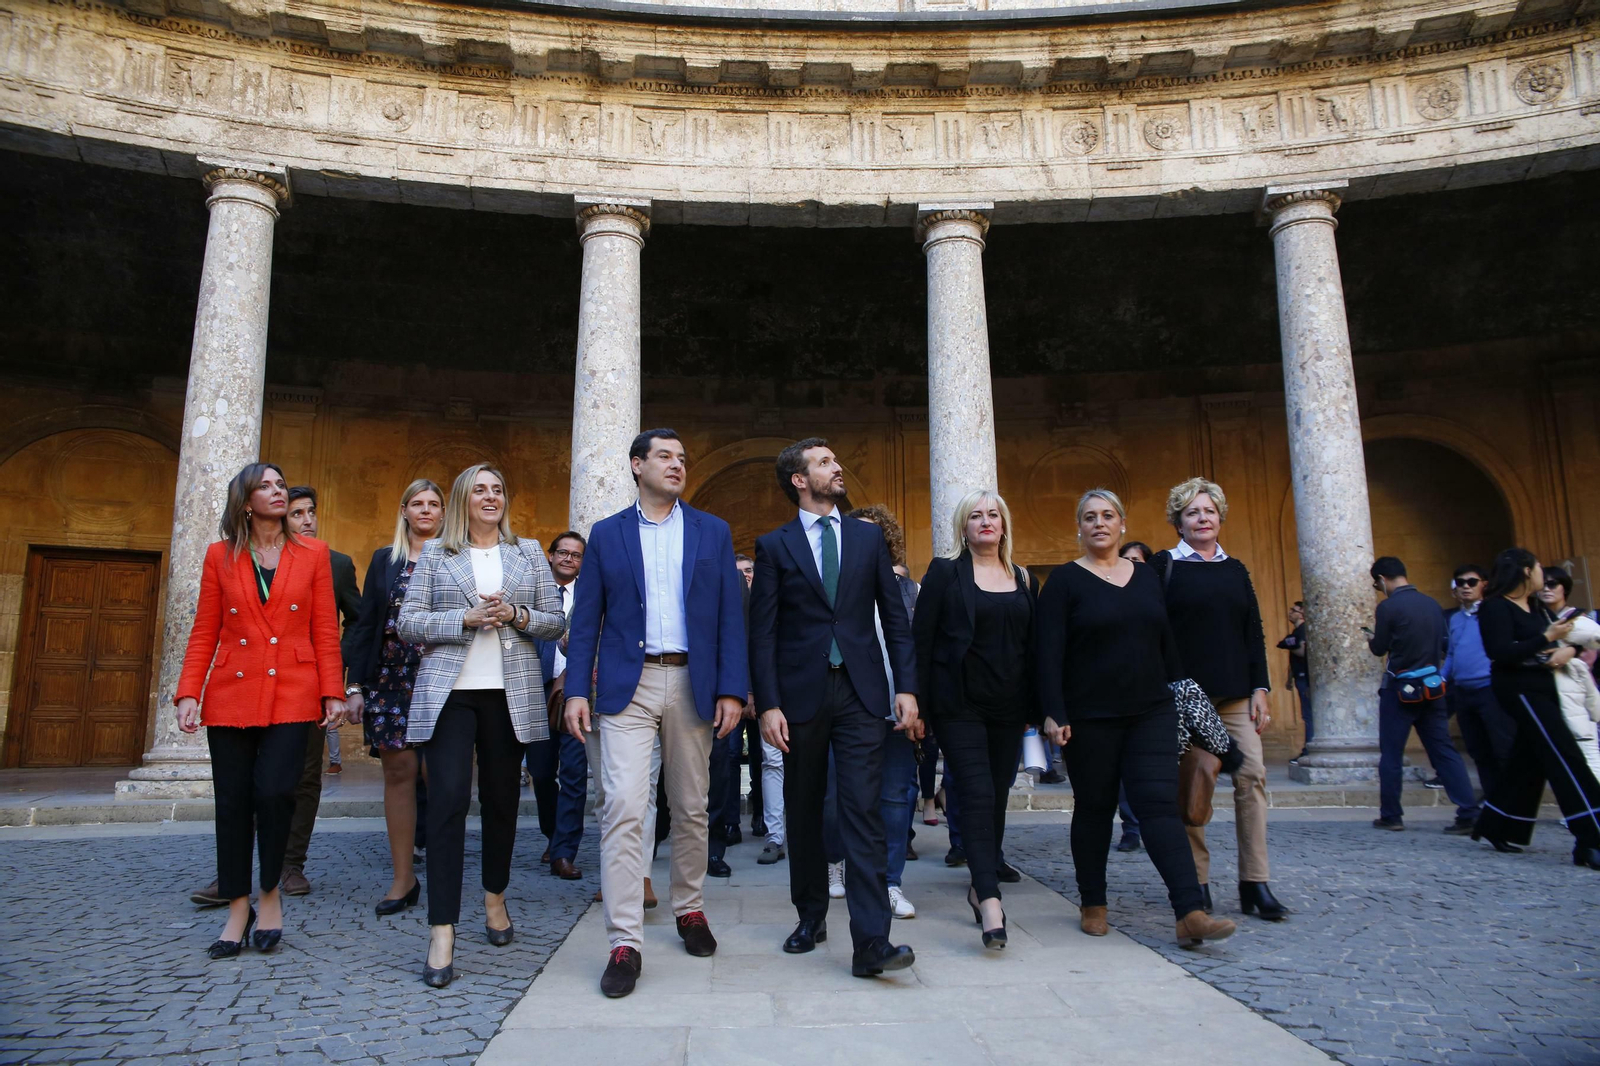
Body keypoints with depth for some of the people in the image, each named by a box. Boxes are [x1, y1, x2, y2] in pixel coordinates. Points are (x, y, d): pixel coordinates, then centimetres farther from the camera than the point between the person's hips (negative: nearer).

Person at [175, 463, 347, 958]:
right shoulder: (221, 556, 8)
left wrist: (333, 692, -2)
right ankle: (238, 907, 18)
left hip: (291, 694, -1)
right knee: (233, 801, 4)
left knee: (274, 792, -13)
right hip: (231, 694, 2)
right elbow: (204, 632, 8)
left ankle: (271, 893, 11)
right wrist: (188, 693, -2)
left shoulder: (313, 553, 5)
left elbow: (325, 631, 4)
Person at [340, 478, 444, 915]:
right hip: (390, 681, 3)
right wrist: (354, 684, 4)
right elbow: (365, 624, 10)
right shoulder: (385, 560, 13)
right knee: (398, 771, 3)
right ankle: (403, 878, 12)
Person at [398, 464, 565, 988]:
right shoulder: (435, 554, 8)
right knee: (447, 801, -10)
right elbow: (407, 623, 2)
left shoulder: (529, 552, 13)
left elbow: (556, 620, 10)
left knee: (502, 800, 9)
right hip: (448, 692, -2)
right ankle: (441, 934, -7)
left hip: (512, 694, 2)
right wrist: (466, 619, -12)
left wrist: (517, 616, -9)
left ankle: (495, 900, 30)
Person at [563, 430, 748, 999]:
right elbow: (586, 619, 5)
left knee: (691, 808, 12)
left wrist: (732, 690, -4)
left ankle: (690, 910, 31)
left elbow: (729, 616, 4)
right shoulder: (606, 534, 7)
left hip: (693, 685, 2)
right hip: (627, 685, -1)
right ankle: (625, 942, -4)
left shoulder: (713, 532, 8)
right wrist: (577, 690, -4)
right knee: (623, 807, -10)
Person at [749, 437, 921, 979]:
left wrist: (906, 688, -1)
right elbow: (762, 632, 0)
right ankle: (811, 917, 29)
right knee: (803, 813, 12)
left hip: (860, 693, 0)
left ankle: (871, 943, -7)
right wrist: (768, 704, -8)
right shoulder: (774, 546, 4)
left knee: (863, 812, -7)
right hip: (801, 695, 0)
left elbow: (896, 617, 8)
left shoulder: (868, 537, 10)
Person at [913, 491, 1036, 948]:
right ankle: (990, 902, -16)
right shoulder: (945, 572, 0)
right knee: (977, 795, -13)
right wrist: (918, 704, -8)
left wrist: (1032, 708, 10)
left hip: (1007, 705, 5)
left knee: (997, 798, 9)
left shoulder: (1021, 579, 13)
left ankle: (980, 888, 24)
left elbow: (1031, 645, 14)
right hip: (960, 703, -4)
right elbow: (921, 638, -3)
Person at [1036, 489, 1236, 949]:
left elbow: (1167, 644, 16)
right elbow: (1048, 651, -8)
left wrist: (1177, 696, 11)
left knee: (1160, 804, -7)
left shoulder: (1147, 576, 12)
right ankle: (1092, 905, 21)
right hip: (1090, 717, -3)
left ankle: (1191, 914, -11)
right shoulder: (1064, 581, -2)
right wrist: (1054, 713, -16)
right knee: (1094, 808, 6)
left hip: (1151, 712, 3)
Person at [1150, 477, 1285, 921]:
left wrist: (1260, 689, 5)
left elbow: (1254, 633, 14)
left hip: (1236, 696, 4)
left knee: (1252, 777, -4)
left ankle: (1255, 884, 2)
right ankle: (1196, 883, 8)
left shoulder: (1235, 570, 15)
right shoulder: (1164, 565, 2)